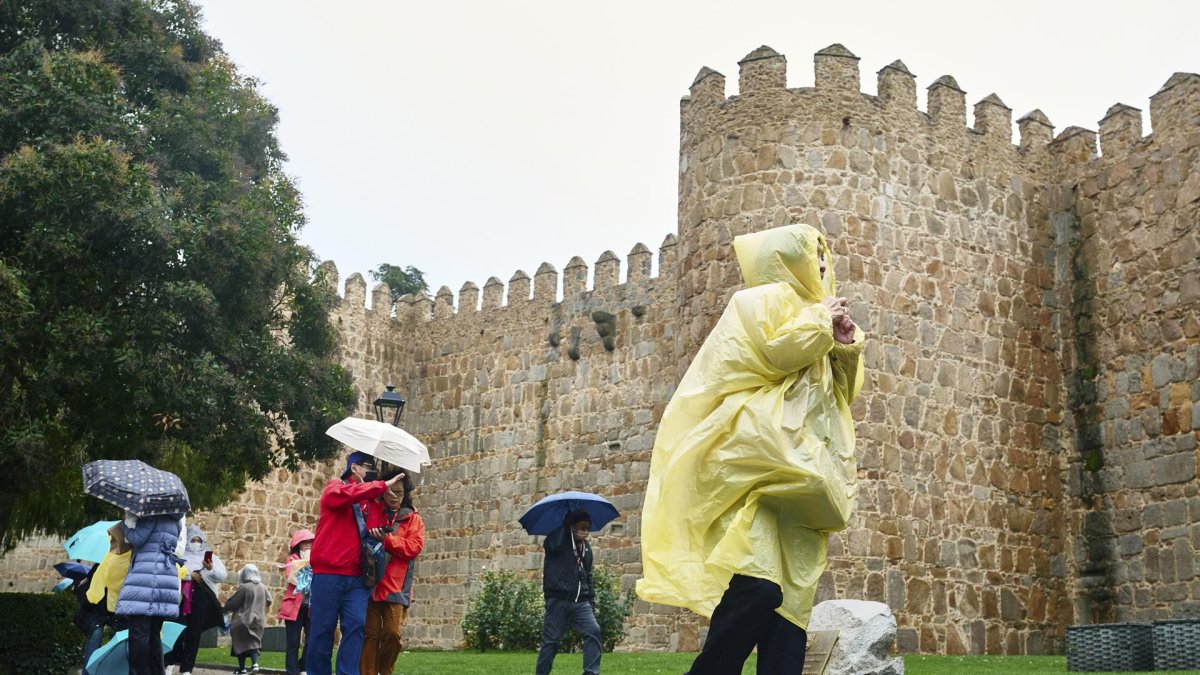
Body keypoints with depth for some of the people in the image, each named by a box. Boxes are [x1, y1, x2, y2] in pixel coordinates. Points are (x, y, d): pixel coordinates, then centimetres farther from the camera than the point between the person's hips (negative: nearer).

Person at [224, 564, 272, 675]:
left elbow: (232, 603, -8)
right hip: (258, 620, 5)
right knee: (254, 642, 9)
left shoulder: (244, 588, -15)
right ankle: (255, 664, -11)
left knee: (241, 643, 6)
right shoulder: (262, 587, 3)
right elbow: (269, 601, 16)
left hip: (243, 621, -5)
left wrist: (225, 608, 12)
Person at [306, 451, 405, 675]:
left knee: (356, 625, -8)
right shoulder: (334, 488, 5)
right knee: (323, 629, -1)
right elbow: (346, 495, -19)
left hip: (357, 578, 5)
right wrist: (384, 485, -18)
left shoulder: (370, 502, 22)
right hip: (329, 573, -5)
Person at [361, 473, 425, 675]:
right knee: (370, 633, -1)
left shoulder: (413, 519, 10)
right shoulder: (371, 510, 14)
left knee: (392, 632, -7)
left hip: (395, 585, -1)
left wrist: (386, 539, -15)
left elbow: (414, 547, -2)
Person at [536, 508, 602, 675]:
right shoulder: (557, 541, -3)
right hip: (558, 600, -5)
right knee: (550, 640, 0)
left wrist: (592, 601, 18)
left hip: (581, 602, 5)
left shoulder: (586, 548, 16)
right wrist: (566, 525, -18)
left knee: (594, 631, -14)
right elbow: (552, 544, -29)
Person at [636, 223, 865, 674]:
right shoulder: (761, 300, 7)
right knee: (758, 586, -24)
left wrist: (845, 344, 12)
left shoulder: (805, 310, 29)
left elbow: (840, 391, 29)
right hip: (756, 461, -9)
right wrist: (819, 322, 1)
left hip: (798, 476, 9)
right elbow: (770, 353, -11)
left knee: (792, 597, 0)